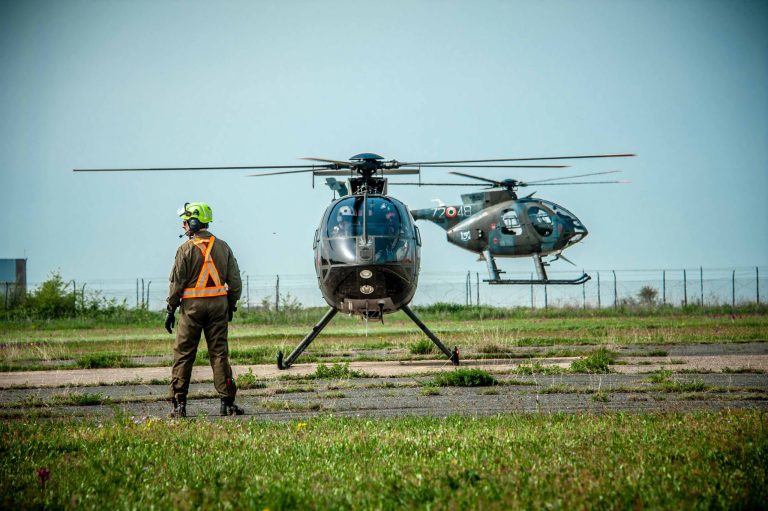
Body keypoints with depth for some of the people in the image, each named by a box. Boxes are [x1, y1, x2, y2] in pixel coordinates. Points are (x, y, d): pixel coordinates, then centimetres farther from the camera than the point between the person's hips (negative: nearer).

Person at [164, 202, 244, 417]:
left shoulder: (186, 249, -7)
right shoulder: (222, 247, 7)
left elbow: (176, 283, -6)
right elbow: (235, 281, 9)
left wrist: (171, 310, 0)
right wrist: (231, 305, 18)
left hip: (192, 305, -4)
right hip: (218, 303, 4)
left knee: (183, 355, 3)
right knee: (219, 353, 6)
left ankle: (179, 403, 1)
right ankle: (227, 401, 1)